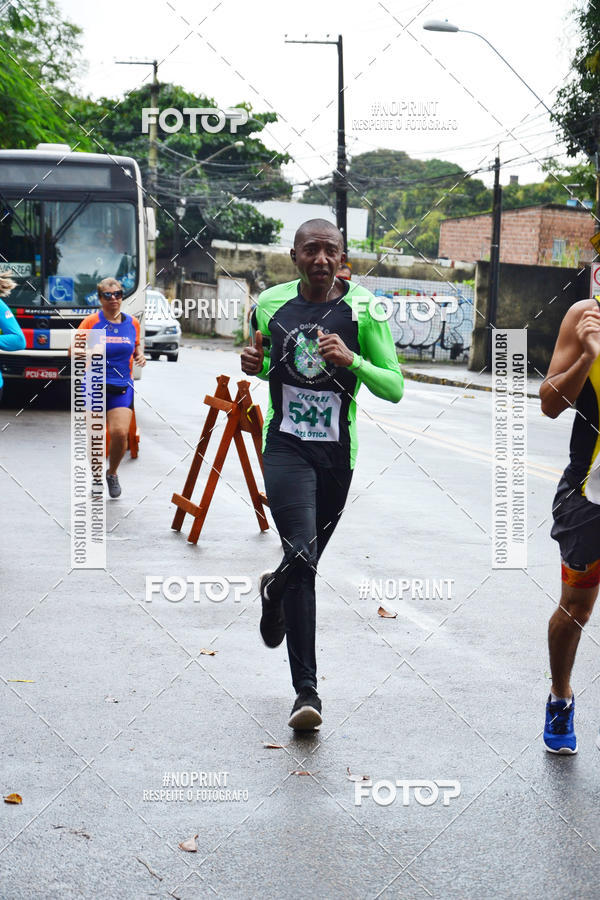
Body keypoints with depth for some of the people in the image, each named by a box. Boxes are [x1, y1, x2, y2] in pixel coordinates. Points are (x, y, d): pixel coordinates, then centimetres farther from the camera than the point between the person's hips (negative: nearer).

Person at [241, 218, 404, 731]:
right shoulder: (271, 304, 2)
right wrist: (255, 365, -3)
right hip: (285, 445, -1)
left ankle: (275, 589, 54)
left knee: (307, 563, 15)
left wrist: (351, 360, -23)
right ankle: (306, 689, -14)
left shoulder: (363, 309, -5)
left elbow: (395, 388, -6)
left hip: (338, 452, 1)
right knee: (302, 556, -18)